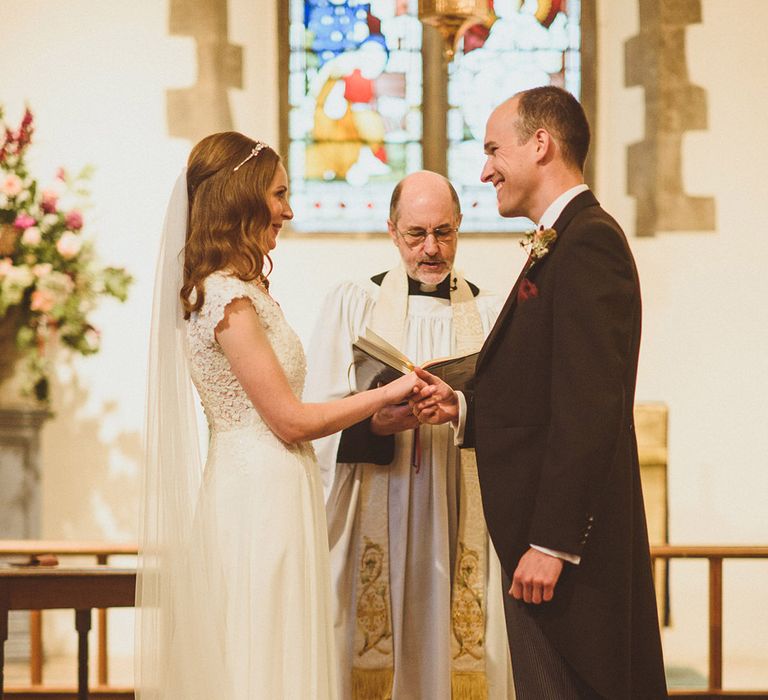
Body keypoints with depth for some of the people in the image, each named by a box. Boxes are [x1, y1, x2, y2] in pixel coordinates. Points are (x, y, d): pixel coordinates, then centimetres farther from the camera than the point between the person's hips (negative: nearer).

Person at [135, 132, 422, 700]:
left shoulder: (241, 289, 14)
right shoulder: (228, 296, -16)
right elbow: (291, 420, -15)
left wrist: (379, 413, 10)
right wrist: (388, 393, -5)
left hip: (264, 489, 10)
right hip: (260, 497, -10)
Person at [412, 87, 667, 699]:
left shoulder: (587, 242, -15)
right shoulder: (563, 244, 18)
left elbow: (589, 408, -22)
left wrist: (550, 544, -23)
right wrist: (463, 409, 5)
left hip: (565, 537, -10)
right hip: (547, 534, 10)